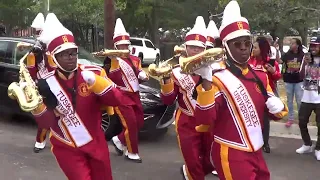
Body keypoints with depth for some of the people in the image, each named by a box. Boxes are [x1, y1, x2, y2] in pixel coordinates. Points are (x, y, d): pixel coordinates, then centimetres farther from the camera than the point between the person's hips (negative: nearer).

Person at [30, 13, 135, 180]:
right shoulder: (47, 83, -10)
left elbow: (117, 101, -17)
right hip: (67, 149, -2)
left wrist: (95, 81, -30)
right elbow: (47, 124, -12)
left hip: (96, 143, 2)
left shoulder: (94, 73, -11)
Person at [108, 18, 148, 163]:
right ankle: (132, 153, 7)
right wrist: (114, 62, -31)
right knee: (130, 123, -8)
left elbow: (139, 74, 15)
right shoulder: (114, 60, -8)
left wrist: (143, 75, -7)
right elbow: (112, 78, -21)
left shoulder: (134, 59, 11)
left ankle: (119, 140, 29)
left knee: (139, 122, 10)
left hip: (134, 95, 7)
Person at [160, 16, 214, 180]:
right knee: (193, 163, 0)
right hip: (187, 123, -2)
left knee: (212, 161, 13)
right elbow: (168, 101, -5)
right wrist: (166, 79, -20)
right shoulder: (177, 71, -4)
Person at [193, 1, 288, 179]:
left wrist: (278, 107, -7)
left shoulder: (261, 75, 7)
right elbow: (204, 121, -25)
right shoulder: (218, 79, -15)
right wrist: (206, 81, -35)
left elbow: (276, 112, 16)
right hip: (231, 156, -7)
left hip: (256, 152, 7)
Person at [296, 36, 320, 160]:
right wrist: (304, 64, -10)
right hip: (306, 97, 5)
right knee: (302, 122, 12)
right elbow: (301, 76, 3)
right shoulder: (307, 59, 6)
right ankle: (307, 145, 29)